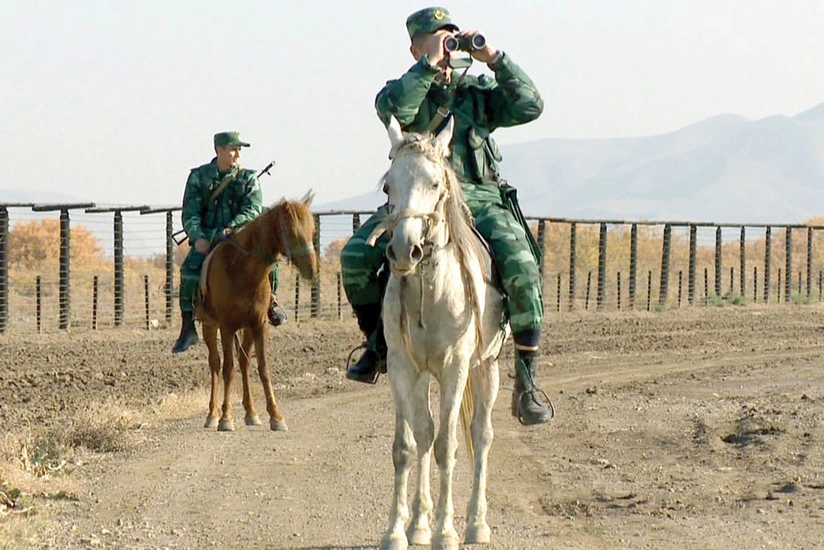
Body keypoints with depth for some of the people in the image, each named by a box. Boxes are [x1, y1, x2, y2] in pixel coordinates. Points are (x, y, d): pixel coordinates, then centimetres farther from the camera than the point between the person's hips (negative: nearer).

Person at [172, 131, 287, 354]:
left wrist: (231, 228, -25)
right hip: (206, 237, -1)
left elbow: (253, 210, -7)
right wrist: (197, 238, -19)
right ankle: (187, 328, -20)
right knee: (190, 268, -28)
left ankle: (270, 301, 6)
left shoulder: (247, 178, 7)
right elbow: (190, 213, 0)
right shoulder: (198, 177, 6)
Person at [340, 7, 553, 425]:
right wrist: (430, 66, -16)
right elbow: (392, 110, -15)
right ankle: (378, 346, 3)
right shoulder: (405, 89, 10)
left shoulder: (479, 91, 16)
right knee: (356, 256, -23)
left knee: (521, 268, -27)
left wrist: (495, 60, -3)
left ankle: (526, 384, -20)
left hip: (479, 199, 0)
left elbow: (530, 107, 1)